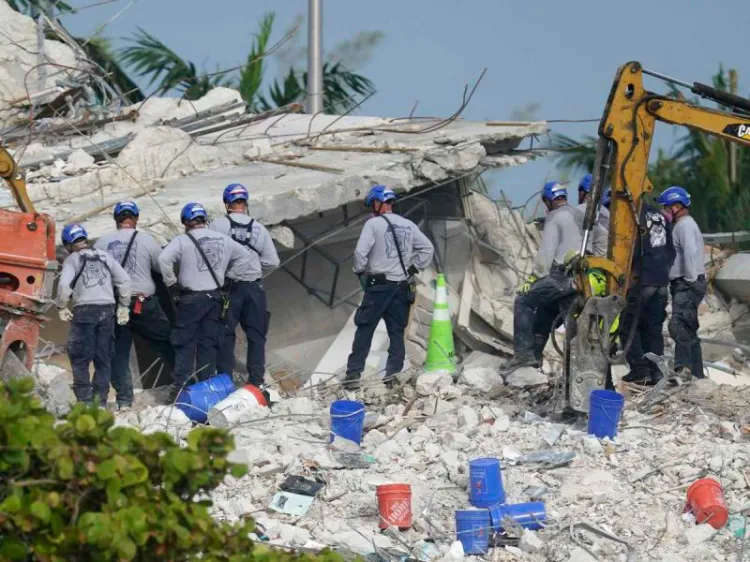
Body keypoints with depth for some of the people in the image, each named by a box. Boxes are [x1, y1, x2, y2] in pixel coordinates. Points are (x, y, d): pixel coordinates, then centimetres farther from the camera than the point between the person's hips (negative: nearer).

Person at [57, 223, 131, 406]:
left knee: (80, 359, 2)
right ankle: (100, 400, 6)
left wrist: (61, 307, -1)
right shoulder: (105, 256, 13)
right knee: (103, 359, 9)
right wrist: (123, 306, 16)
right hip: (107, 310, 4)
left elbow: (64, 284, -14)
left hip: (84, 310, -4)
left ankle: (84, 400, -6)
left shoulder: (72, 260, 1)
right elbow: (124, 280, 10)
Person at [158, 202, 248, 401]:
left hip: (190, 299, -4)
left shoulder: (182, 241, -7)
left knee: (185, 344, 1)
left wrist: (172, 283, -7)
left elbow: (164, 259, -19)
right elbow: (242, 256, 22)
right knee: (209, 344, 8)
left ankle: (180, 388, -4)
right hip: (215, 299, 4)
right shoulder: (223, 240, 8)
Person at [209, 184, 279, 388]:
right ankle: (256, 380, 10)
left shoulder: (217, 226, -7)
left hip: (228, 287, -2)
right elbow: (272, 262, 3)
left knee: (225, 335, 6)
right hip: (254, 288, 2)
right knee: (256, 335, 10)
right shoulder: (259, 229, 1)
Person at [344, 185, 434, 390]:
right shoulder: (408, 225, 8)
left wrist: (360, 271, 0)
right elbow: (427, 248, 12)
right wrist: (413, 268, 16)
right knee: (397, 331, 10)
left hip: (379, 284, -5)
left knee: (364, 329, 0)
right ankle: (394, 373, 6)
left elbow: (361, 252, -16)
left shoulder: (374, 223, -9)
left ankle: (354, 374, -4)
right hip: (402, 286, 5)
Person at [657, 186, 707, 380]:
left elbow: (690, 253, -22)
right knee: (689, 330, 14)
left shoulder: (685, 225, -11)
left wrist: (690, 280, -21)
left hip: (687, 285, -11)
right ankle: (697, 373, 19)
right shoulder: (683, 224, 22)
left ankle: (683, 367, -33)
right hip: (684, 285, 11)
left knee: (678, 325, -23)